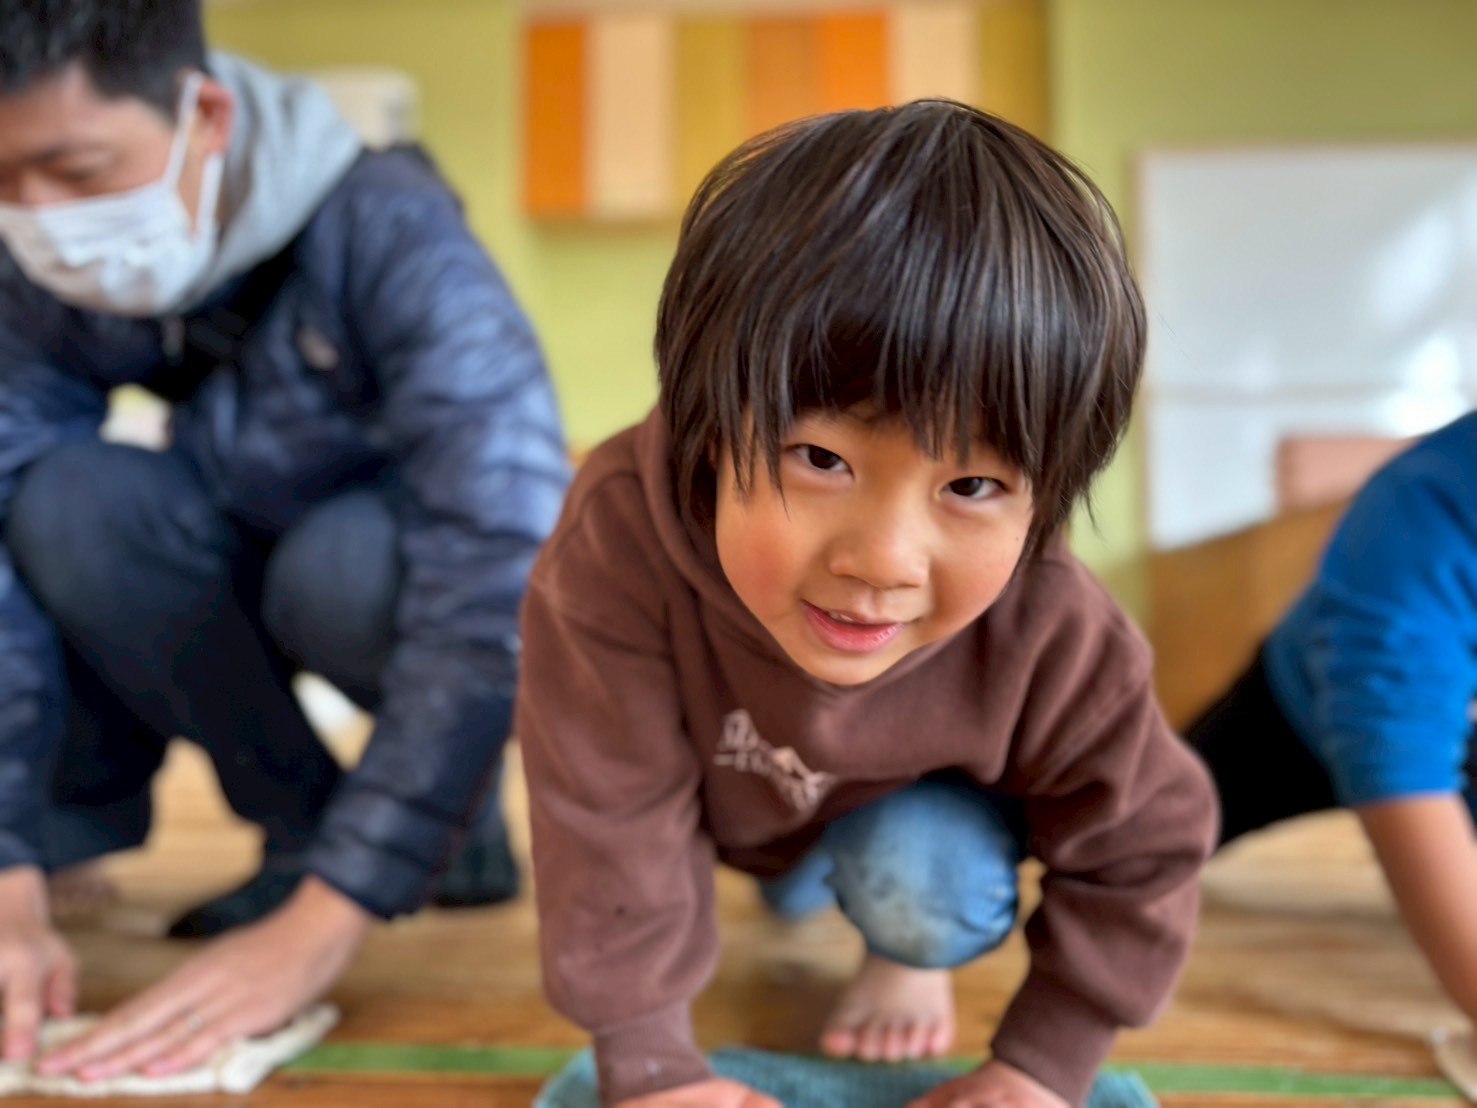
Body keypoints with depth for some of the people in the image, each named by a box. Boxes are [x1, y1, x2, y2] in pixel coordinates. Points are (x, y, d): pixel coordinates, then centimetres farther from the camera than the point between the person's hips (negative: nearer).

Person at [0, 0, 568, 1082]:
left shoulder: (389, 238, -31)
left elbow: (505, 578, -41)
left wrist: (316, 929, -46)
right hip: (245, 566, 4)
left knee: (346, 565, -37)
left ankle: (456, 813, -7)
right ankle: (305, 823, -10)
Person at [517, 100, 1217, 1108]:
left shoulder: (1058, 638, -38)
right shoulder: (619, 546, -43)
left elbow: (1141, 854, -19)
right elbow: (613, 821, -32)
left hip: (919, 804, -4)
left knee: (928, 886, -28)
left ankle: (911, 960, 8)